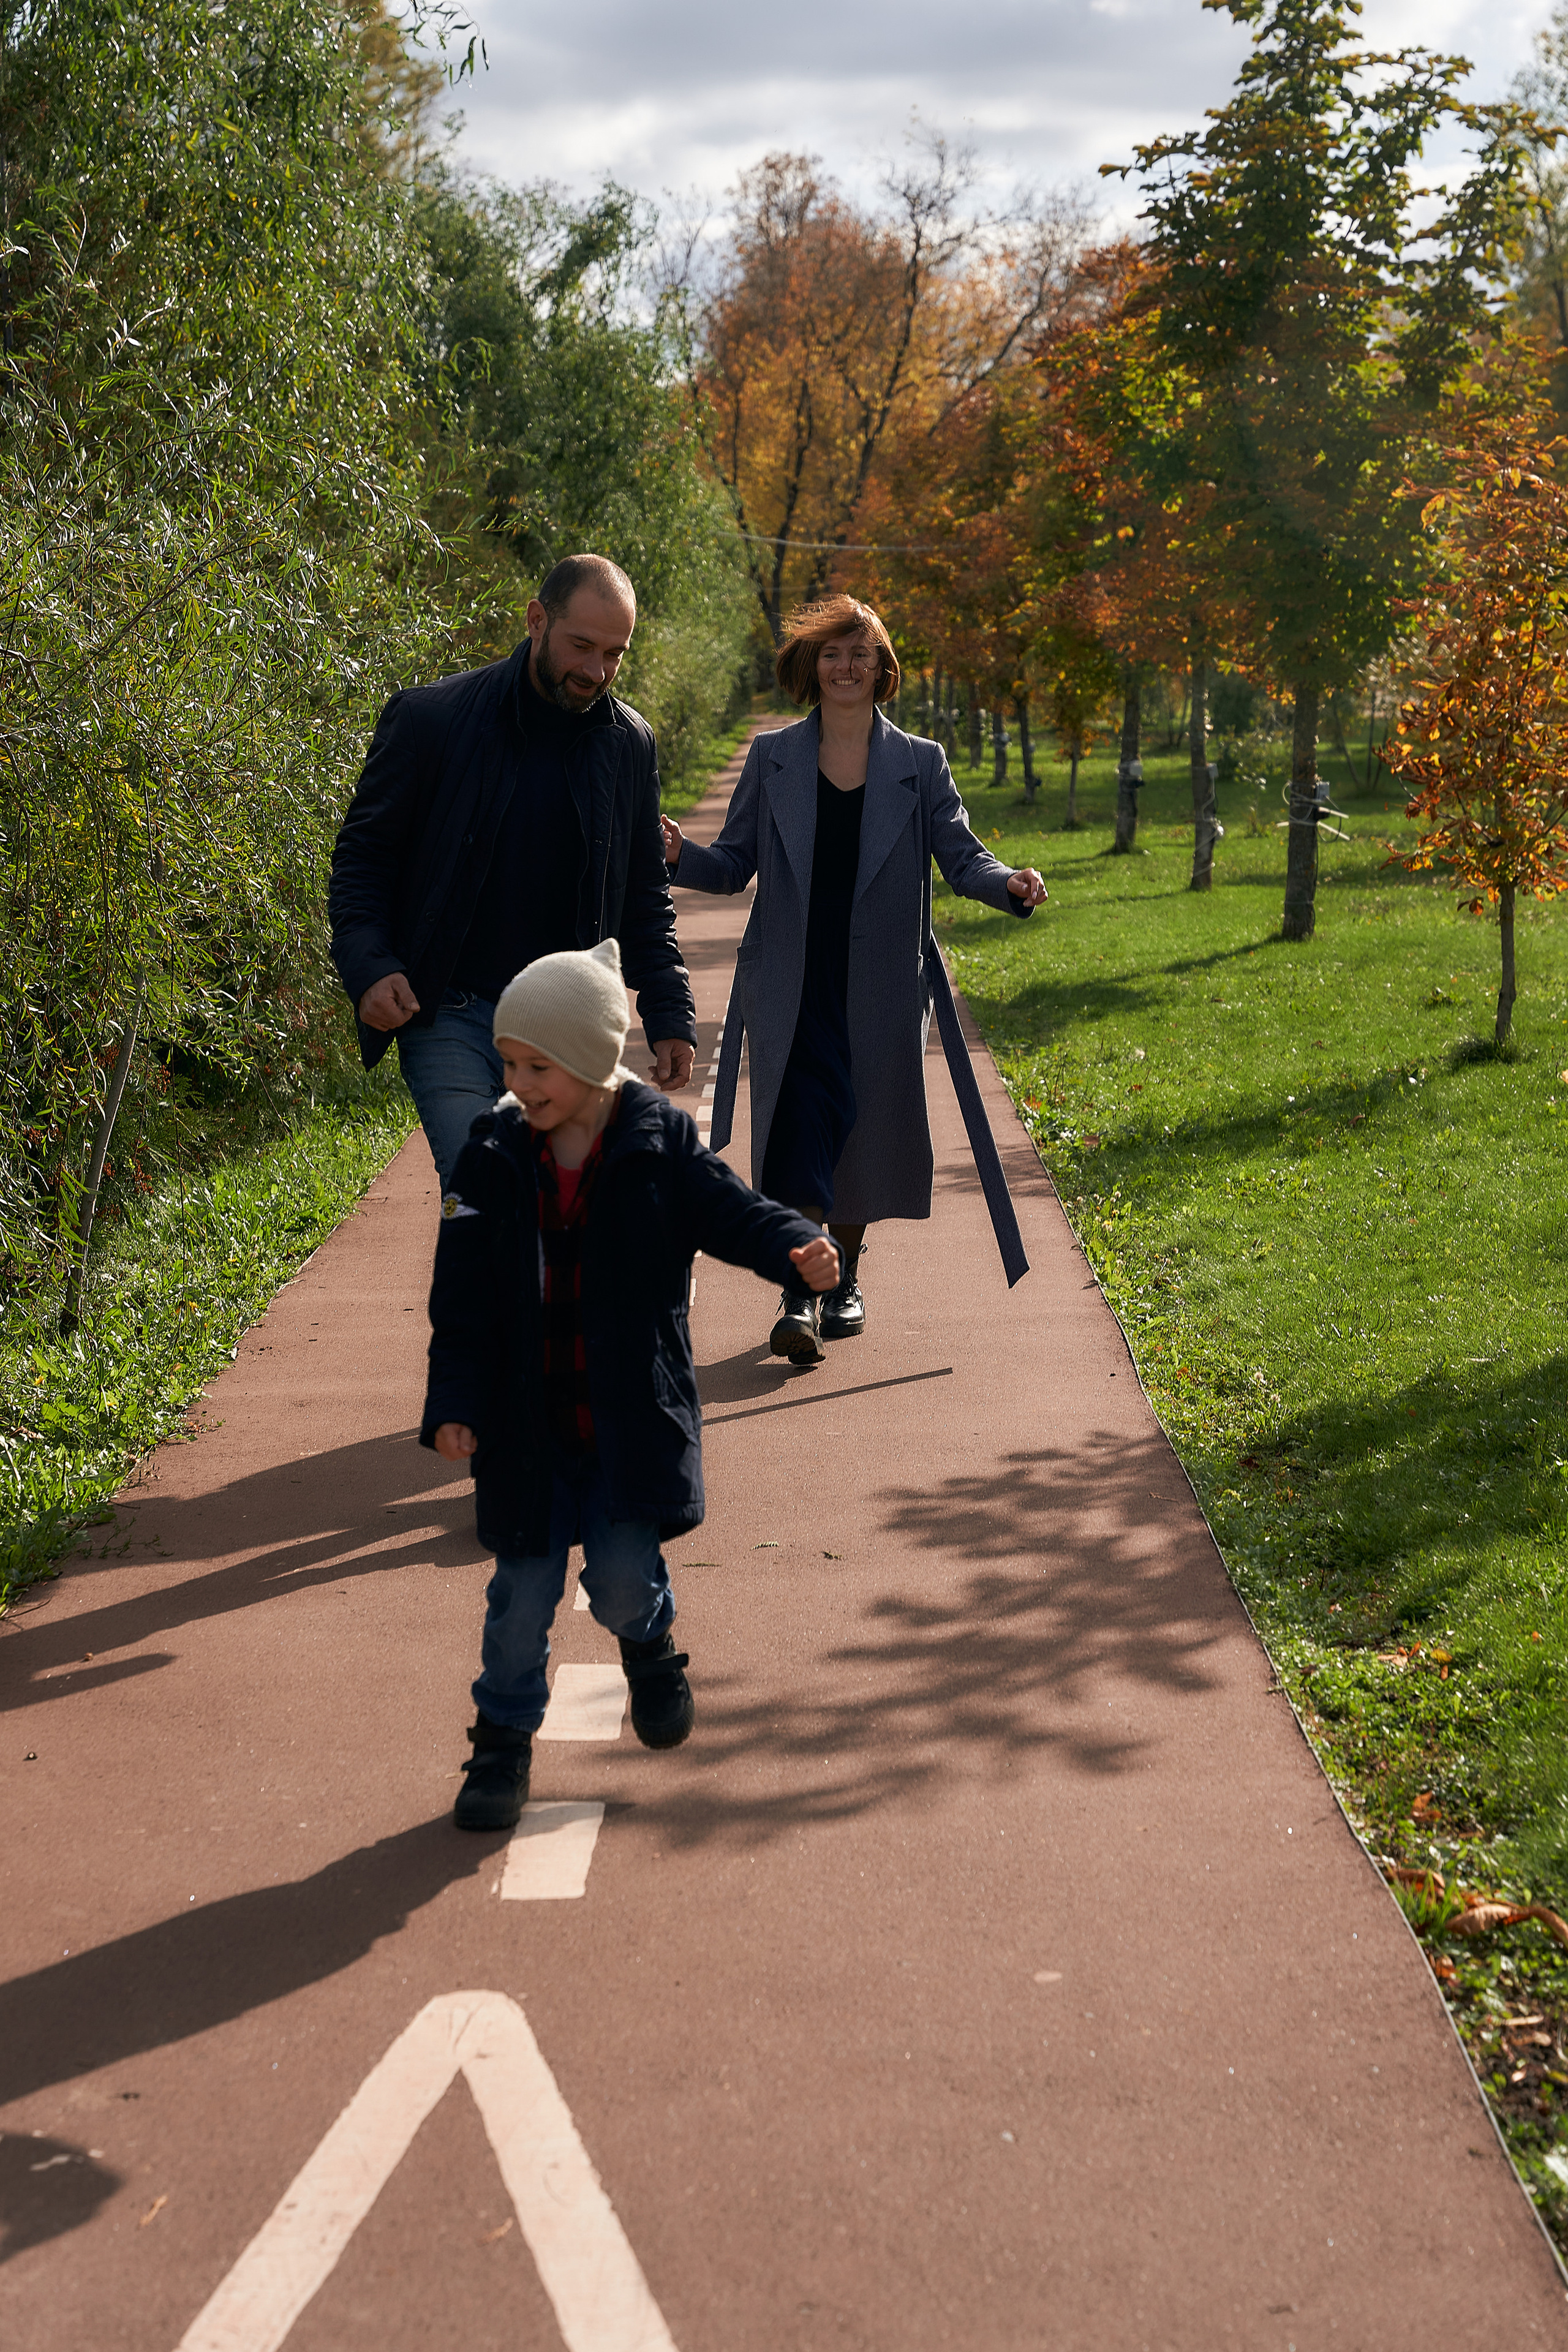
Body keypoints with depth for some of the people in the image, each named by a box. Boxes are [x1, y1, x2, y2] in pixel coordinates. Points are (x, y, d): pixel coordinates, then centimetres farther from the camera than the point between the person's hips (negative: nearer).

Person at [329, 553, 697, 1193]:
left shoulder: (629, 743, 6)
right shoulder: (430, 718, -5)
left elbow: (644, 894, 15)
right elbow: (363, 853, 1)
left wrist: (670, 1014, 7)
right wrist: (368, 966, -13)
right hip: (449, 1019, -3)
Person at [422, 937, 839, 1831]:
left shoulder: (661, 1141, -5)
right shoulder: (495, 1160, -2)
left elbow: (728, 1208, -7)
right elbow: (463, 1296, -1)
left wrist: (797, 1247, -30)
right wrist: (454, 1404, -7)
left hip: (634, 1418, -2)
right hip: (529, 1423, 2)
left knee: (622, 1579, -8)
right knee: (523, 1590, 6)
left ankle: (651, 1644, 28)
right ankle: (505, 1740, 24)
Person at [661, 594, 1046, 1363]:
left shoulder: (920, 764, 6)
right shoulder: (772, 759, 6)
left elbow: (960, 855, 0)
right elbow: (734, 862, 4)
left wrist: (1010, 884, -21)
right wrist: (679, 854, -17)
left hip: (879, 988, 1)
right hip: (791, 983, -1)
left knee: (863, 1130, 8)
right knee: (802, 1116, -15)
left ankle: (845, 1276, 30)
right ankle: (799, 1297, -16)